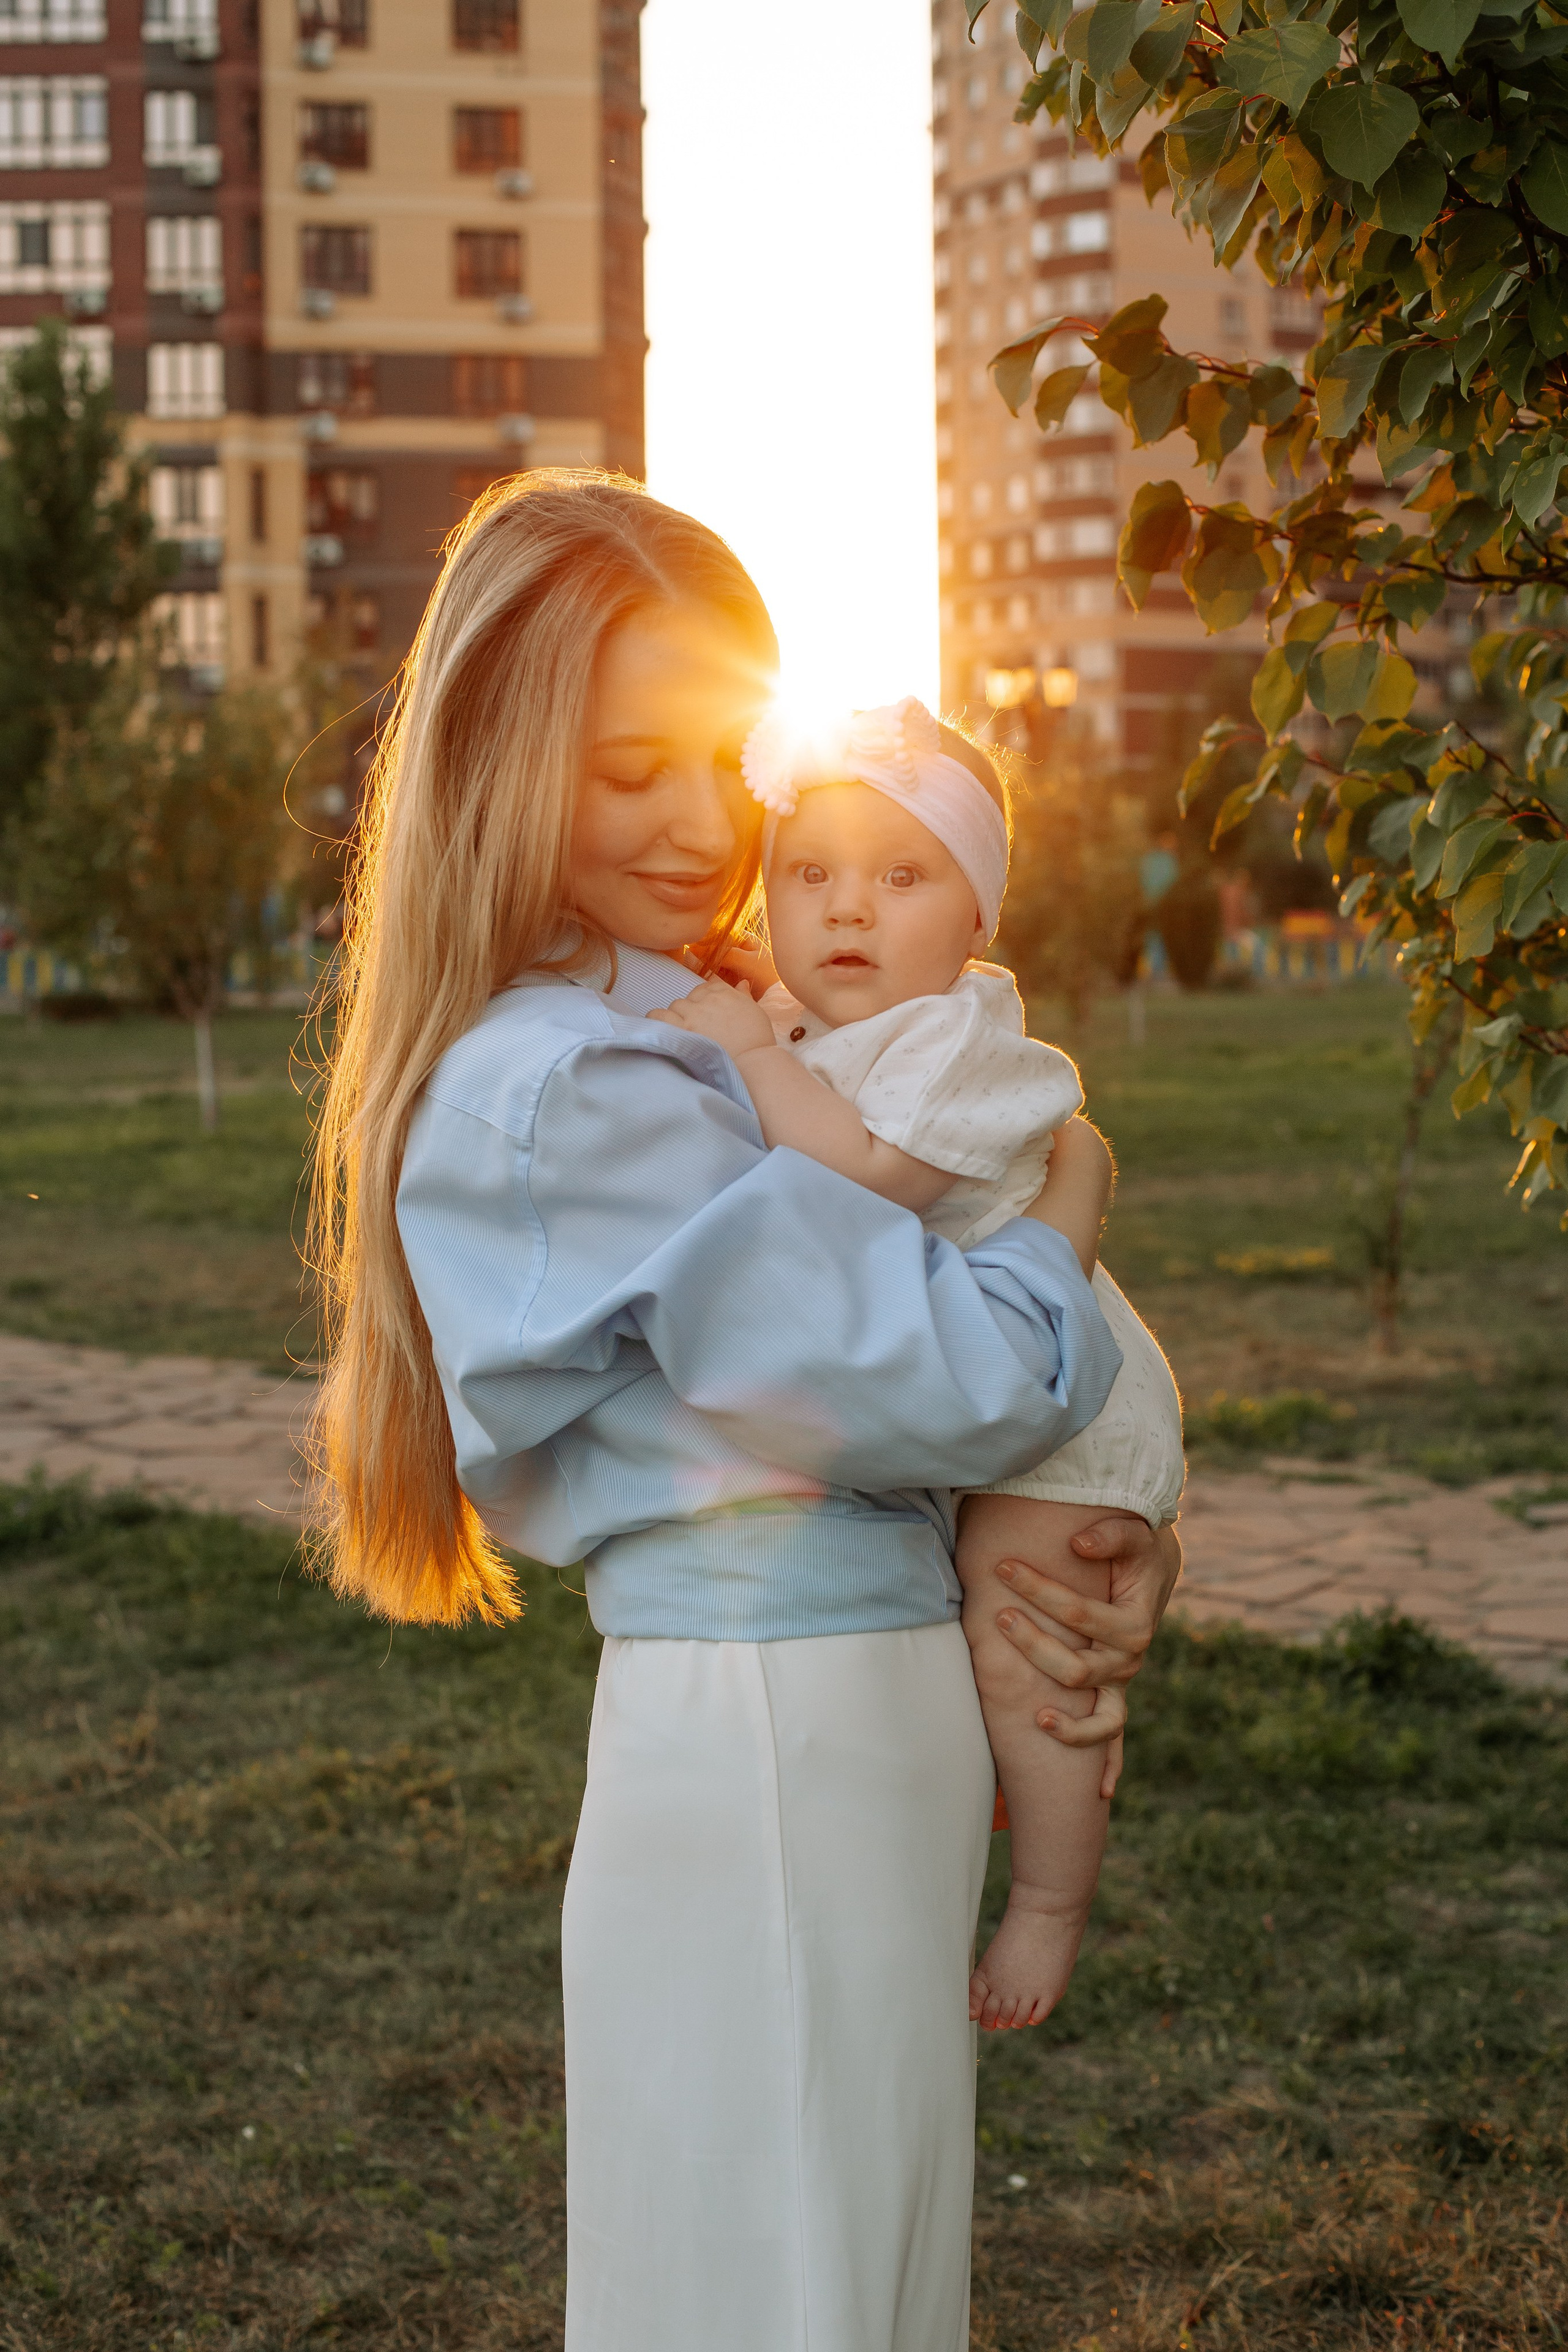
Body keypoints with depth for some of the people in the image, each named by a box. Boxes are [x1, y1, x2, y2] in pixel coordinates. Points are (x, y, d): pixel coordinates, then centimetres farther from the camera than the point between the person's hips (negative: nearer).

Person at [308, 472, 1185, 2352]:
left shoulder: (704, 1042, 14)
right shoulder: (573, 1096, -18)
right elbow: (920, 1377, -21)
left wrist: (1116, 1536, -1)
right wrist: (1062, 1214, -1)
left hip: (862, 1728, 10)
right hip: (768, 1749, -10)